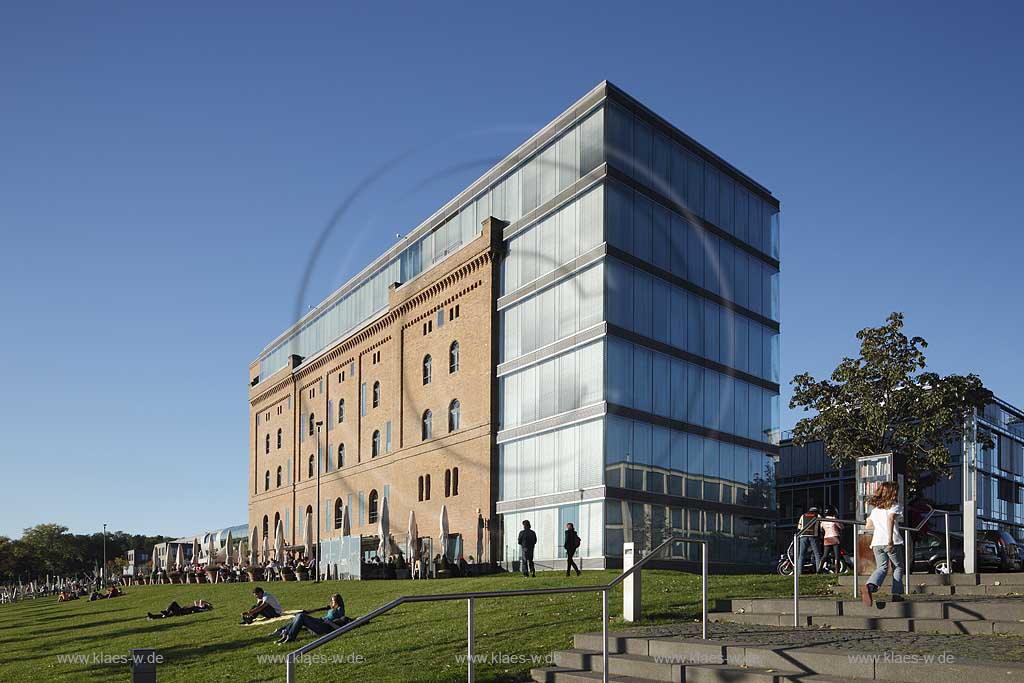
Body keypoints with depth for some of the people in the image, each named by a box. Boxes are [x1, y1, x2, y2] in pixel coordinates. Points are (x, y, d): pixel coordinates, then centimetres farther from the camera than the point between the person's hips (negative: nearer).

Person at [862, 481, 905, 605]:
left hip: (877, 542, 4)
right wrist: (890, 539, -28)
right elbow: (890, 518, -21)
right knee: (898, 567, 15)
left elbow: (868, 526, 21)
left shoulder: (875, 509, 19)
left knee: (881, 568, 3)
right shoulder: (894, 506, 0)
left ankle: (869, 586, -26)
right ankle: (896, 594, 9)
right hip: (892, 542, -4)